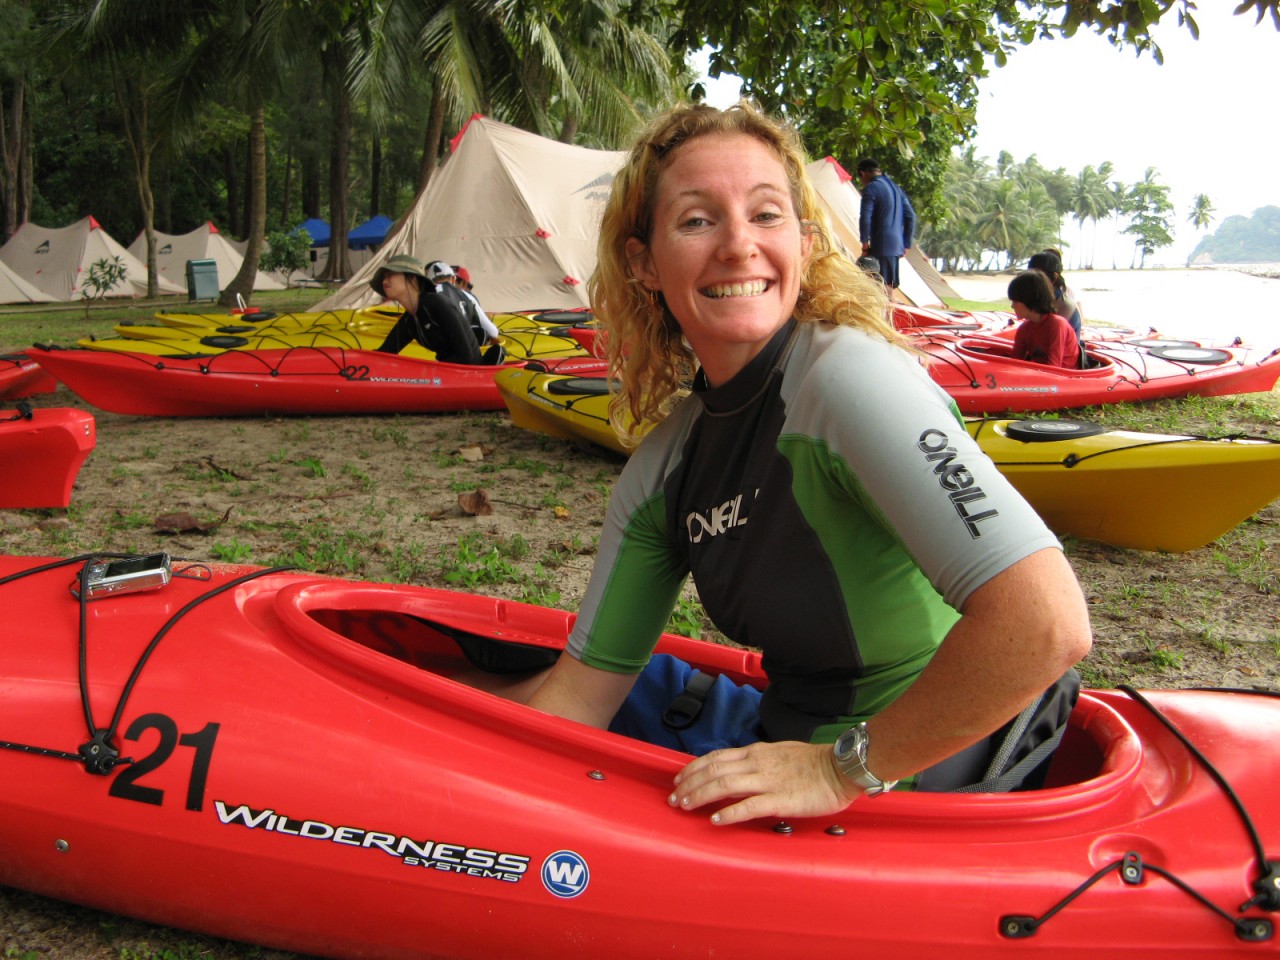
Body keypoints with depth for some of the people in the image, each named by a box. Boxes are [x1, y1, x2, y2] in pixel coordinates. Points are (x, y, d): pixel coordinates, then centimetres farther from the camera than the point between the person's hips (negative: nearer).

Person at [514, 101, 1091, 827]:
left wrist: (847, 767, -25)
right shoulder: (665, 461, 0)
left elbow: (1047, 624, -34)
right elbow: (583, 686, 3)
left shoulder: (848, 374, -24)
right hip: (785, 737, 7)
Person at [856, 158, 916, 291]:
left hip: (881, 245, -8)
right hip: (897, 245, 8)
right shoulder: (896, 187, 17)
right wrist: (906, 244, 20)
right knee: (890, 284, 16)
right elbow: (910, 216, 17)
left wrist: (865, 241, -5)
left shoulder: (870, 189, -8)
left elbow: (865, 218, -18)